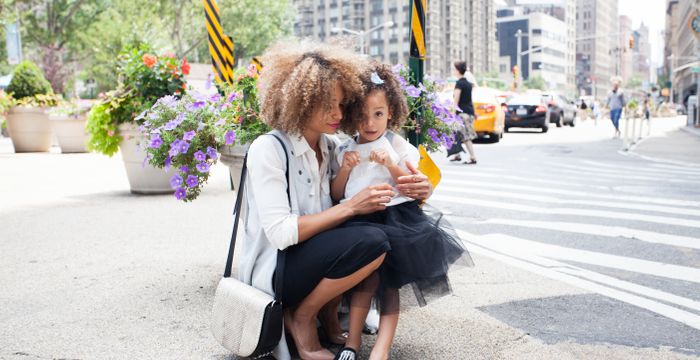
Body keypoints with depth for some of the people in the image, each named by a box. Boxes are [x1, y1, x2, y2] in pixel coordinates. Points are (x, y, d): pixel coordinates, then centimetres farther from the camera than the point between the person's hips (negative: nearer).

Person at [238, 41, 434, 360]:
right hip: (273, 272, -7)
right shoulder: (268, 149, -16)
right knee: (372, 242, -27)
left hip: (314, 256, 7)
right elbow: (280, 233, -22)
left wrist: (412, 191, -12)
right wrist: (351, 207, -25)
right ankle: (302, 317, -5)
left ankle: (329, 314, 2)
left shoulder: (331, 146, 5)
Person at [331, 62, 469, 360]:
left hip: (394, 218, -1)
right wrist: (344, 169, -5)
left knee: (388, 281, -5)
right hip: (358, 221, 2)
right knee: (369, 274, -15)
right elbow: (335, 195, 12)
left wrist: (391, 165, -14)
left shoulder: (398, 145, 4)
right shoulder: (344, 150, 12)